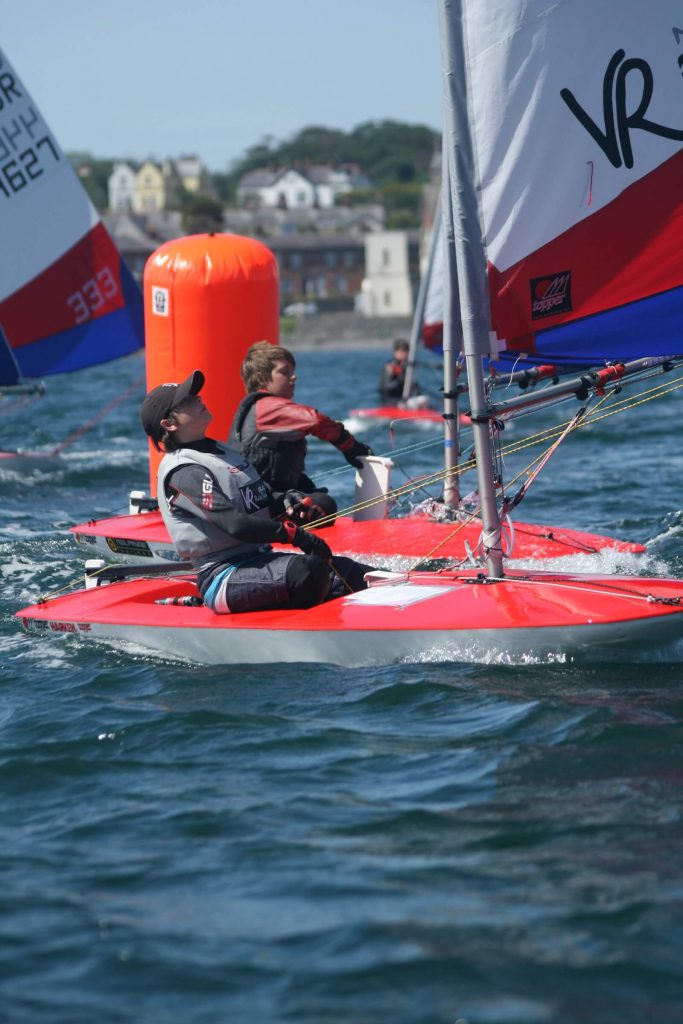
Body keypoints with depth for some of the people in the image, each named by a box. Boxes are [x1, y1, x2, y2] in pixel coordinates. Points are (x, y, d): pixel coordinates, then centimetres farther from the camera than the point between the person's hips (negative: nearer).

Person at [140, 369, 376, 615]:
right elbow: (234, 523, -20)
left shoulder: (222, 451, 20)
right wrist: (295, 534, -22)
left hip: (259, 560, 10)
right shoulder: (183, 472, -10)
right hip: (223, 577, -10)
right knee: (308, 569, -34)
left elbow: (263, 502, 25)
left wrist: (288, 503, 1)